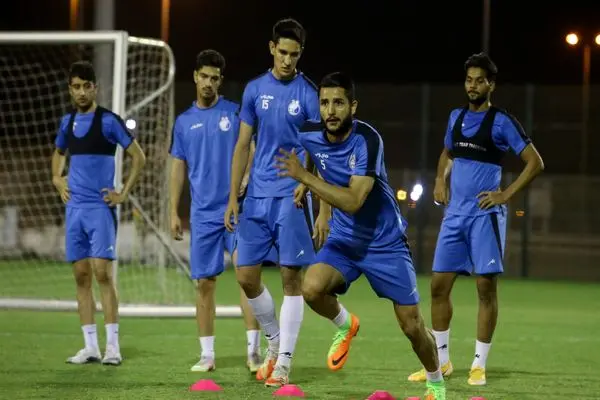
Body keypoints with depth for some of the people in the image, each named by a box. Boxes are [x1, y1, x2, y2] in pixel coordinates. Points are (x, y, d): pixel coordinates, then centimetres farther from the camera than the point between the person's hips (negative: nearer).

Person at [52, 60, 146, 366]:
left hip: (100, 207, -6)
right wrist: (57, 178, 14)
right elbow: (58, 153, 31)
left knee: (102, 273, -11)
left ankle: (112, 346, -10)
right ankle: (90, 346, 8)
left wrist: (124, 193, -7)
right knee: (81, 276, 5)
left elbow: (138, 157, -4)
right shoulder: (67, 122, 12)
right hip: (74, 207, 6)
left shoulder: (108, 121, -6)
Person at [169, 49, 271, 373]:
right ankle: (207, 355, 11)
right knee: (204, 282, 4)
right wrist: (174, 212, 8)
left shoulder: (235, 113, 2)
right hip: (202, 214, 3)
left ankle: (253, 350, -14)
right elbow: (178, 168, 14)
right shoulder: (184, 121, 11)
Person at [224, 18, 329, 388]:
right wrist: (233, 198, 8)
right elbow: (243, 146, 12)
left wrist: (306, 183, -24)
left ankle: (284, 363, 0)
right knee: (247, 276, 3)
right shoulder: (255, 90, 8)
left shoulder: (308, 93, -3)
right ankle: (275, 341, 25)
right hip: (257, 196, 4)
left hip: (292, 197, -4)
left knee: (292, 278, -4)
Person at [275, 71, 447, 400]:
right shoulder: (310, 135, -10)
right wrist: (301, 181, 10)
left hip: (385, 242, -4)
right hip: (344, 239, 4)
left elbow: (353, 201, -34)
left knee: (412, 326, 0)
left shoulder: (367, 140, -26)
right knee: (312, 288, -27)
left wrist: (304, 176, -36)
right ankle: (345, 326, 7)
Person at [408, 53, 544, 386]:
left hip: (485, 215, -6)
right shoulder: (456, 117, 12)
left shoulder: (502, 122, -6)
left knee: (486, 287, -4)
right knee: (439, 284, 4)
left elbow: (535, 162, -7)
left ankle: (479, 365, 3)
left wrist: (506, 195, -11)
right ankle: (441, 361, 14)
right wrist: (440, 180, 13)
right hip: (454, 214, 6)